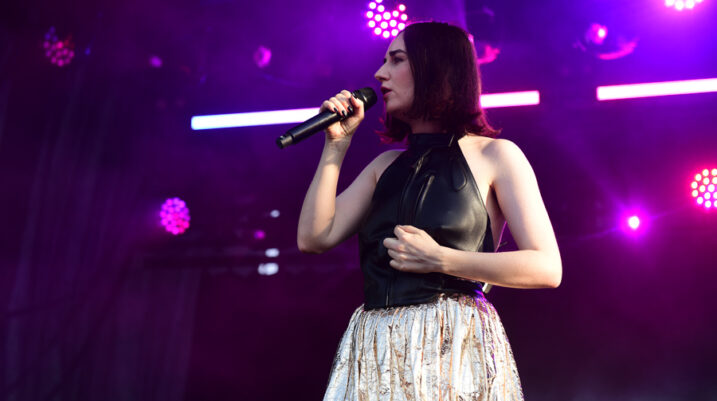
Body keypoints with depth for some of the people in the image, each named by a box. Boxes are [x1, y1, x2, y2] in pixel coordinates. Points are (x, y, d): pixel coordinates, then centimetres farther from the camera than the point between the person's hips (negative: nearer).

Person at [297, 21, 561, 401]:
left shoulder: (494, 155, 1)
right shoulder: (386, 166, 16)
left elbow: (547, 268, -9)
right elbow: (313, 237, 5)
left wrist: (439, 260, -15)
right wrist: (336, 143, 5)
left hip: (454, 344, -4)